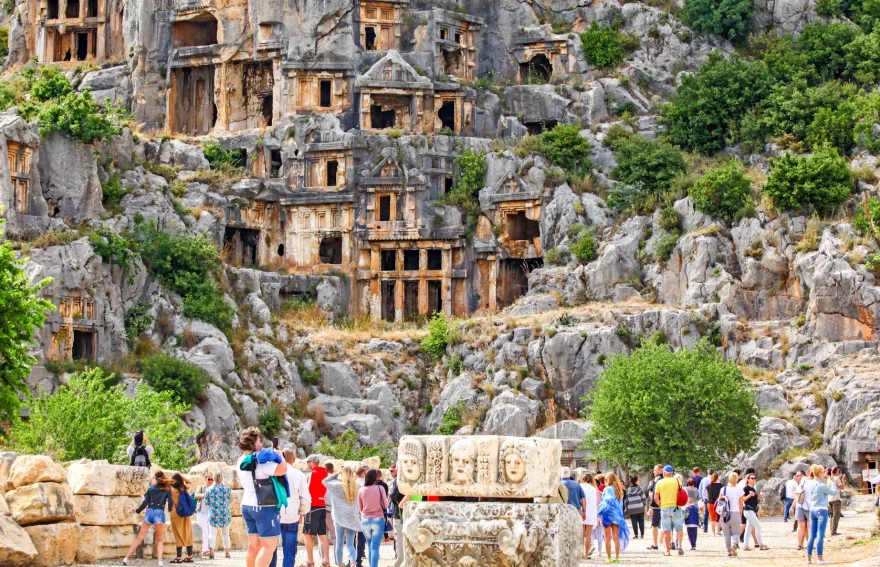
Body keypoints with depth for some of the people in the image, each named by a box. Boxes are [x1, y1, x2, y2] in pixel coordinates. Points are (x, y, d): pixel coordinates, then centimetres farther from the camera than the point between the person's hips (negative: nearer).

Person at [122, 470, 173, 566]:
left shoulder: (151, 488, 12)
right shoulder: (167, 489, 7)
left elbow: (146, 502, 6)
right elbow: (170, 502, -1)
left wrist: (137, 510, 19)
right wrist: (170, 509, 20)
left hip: (149, 512, 2)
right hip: (159, 513, -2)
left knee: (139, 538, 6)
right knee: (159, 540, 5)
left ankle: (126, 558, 4)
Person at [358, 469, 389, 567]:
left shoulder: (361, 490, -2)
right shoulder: (380, 488, -8)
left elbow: (360, 508, 7)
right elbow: (386, 505, -2)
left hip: (365, 521, 2)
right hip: (378, 520, -2)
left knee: (370, 547, 15)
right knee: (375, 547, -6)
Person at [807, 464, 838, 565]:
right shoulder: (822, 486, -15)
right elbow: (834, 492, -6)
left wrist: (824, 478, 16)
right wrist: (833, 481, 5)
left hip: (812, 510, 7)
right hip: (821, 511, -7)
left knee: (812, 535, 10)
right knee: (820, 535, -5)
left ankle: (809, 558, 12)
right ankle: (820, 559, -4)